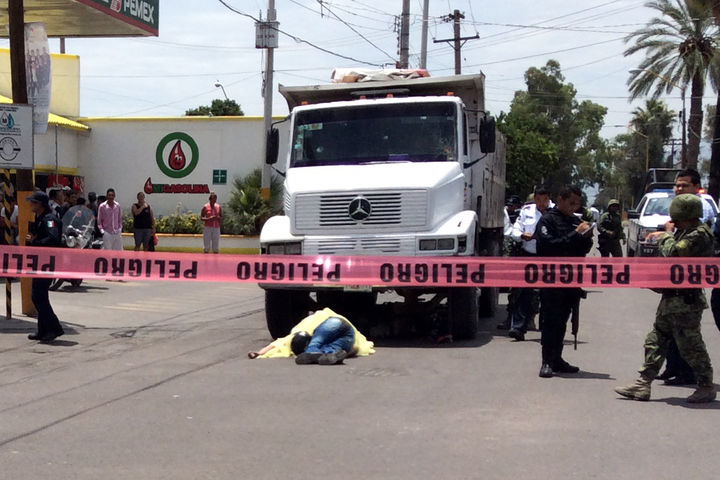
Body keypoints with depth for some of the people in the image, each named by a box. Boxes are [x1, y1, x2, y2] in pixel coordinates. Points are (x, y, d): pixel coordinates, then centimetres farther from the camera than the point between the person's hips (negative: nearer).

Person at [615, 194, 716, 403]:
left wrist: (667, 233, -8)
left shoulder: (699, 235, -18)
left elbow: (673, 253, -26)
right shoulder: (685, 233, 13)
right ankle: (643, 385, 15)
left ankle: (706, 387, 12)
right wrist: (662, 236, 10)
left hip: (686, 301, -10)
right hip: (671, 297, 10)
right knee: (656, 341, 11)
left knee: (690, 346, -2)